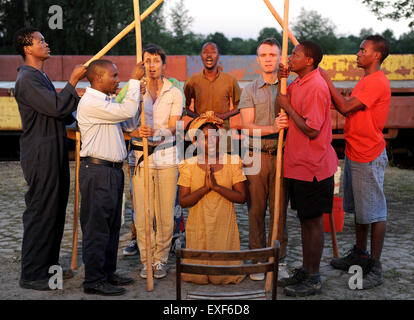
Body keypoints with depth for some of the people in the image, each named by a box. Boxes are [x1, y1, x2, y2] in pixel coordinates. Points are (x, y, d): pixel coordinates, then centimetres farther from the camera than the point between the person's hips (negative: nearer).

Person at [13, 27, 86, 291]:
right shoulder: (27, 79, -13)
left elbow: (60, 114, 23)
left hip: (55, 155, 10)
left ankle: (49, 265, 27)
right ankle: (31, 275, 6)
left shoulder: (42, 77, 19)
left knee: (56, 211, 15)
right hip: (41, 156, -10)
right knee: (41, 212, -4)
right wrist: (73, 81, -13)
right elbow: (56, 107, -21)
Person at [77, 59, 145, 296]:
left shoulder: (107, 102, 18)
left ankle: (107, 272, 26)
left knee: (112, 226, 15)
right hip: (97, 171, -10)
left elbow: (130, 124, 19)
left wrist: (136, 92, 10)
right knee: (97, 227, -3)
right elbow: (127, 111, -20)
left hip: (113, 170, 10)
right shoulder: (90, 103, -14)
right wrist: (134, 80, -10)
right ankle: (94, 281, 6)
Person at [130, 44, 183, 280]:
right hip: (140, 156, 1)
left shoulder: (174, 93, 5)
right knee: (142, 213, 0)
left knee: (165, 213, 1)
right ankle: (146, 259, 15)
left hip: (166, 156, 0)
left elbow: (172, 127, -4)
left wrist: (156, 133, -26)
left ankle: (161, 259, 16)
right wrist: (138, 132, -23)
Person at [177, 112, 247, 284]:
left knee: (222, 277, -3)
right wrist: (205, 188, -19)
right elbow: (183, 201, -5)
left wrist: (216, 186, -17)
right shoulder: (189, 165, -1)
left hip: (225, 227, 0)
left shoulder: (232, 162, 0)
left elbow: (241, 197, -6)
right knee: (199, 277, -2)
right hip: (198, 228, 0)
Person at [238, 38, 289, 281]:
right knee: (256, 209, 2)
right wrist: (271, 128, -18)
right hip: (256, 154, 0)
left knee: (279, 209, 3)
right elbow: (246, 125, -2)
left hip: (281, 154, 0)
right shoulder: (250, 90, 9)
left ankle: (279, 260, 14)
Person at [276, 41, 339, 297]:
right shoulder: (298, 83, 11)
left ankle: (314, 279, 13)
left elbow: (311, 130, -23)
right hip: (299, 164, 9)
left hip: (312, 167, -9)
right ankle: (306, 270, 28)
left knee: (313, 221, 1)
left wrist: (287, 106, -14)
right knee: (304, 218, 16)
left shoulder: (316, 87, -19)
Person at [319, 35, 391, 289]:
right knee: (360, 209, 18)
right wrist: (328, 89, 6)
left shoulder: (378, 82, -17)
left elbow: (346, 107, -23)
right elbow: (349, 110, 14)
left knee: (374, 212, -2)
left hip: (369, 157, -10)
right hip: (355, 154, 10)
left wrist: (327, 81, -14)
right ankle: (360, 254, 32)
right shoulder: (366, 81, 15)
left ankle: (376, 268, 6)